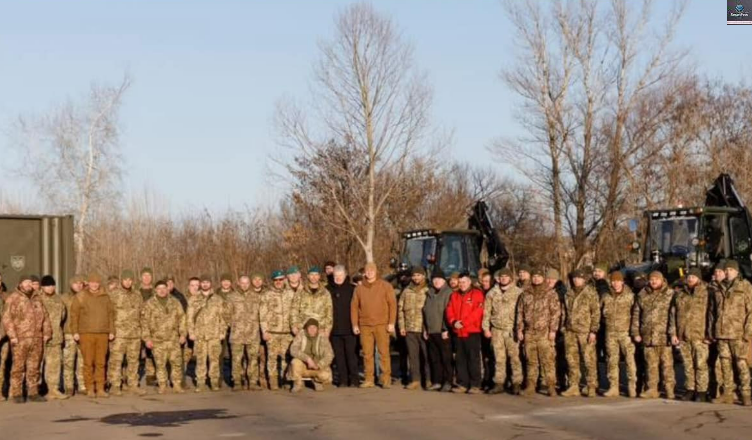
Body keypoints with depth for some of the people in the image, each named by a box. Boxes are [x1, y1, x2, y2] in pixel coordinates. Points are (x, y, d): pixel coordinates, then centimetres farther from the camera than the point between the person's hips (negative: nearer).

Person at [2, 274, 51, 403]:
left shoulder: (37, 298, 15)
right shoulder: (13, 299, -1)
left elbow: (45, 316, 18)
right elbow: (7, 318, -6)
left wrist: (47, 333, 11)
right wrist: (12, 335, -13)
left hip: (37, 339, 5)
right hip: (20, 339, -5)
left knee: (34, 367, 8)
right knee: (18, 367, -4)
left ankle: (33, 393, 14)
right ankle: (16, 394, 0)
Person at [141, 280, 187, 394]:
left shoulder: (175, 302, 9)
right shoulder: (149, 304, 1)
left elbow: (181, 318, 11)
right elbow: (145, 322, -1)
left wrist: (183, 333, 4)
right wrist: (147, 338, -6)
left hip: (173, 339, 2)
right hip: (157, 340, -2)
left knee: (177, 362, 2)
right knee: (160, 364, 2)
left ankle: (177, 385, 13)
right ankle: (162, 386, 12)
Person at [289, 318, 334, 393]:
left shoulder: (323, 337, -8)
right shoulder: (300, 335, -9)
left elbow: (329, 355, -10)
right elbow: (293, 350, -21)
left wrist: (318, 365, -26)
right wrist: (308, 359, -33)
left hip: (318, 367, 0)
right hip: (303, 366, 0)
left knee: (325, 376, -29)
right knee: (295, 362, -32)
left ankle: (317, 381, 10)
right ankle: (298, 385, -7)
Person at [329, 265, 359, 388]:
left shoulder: (352, 289, 2)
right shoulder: (329, 290, 8)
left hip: (349, 328, -2)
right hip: (335, 329, 3)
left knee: (351, 354, -2)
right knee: (339, 355, 5)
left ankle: (353, 380, 3)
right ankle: (342, 380, 10)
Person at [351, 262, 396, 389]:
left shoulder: (385, 286, 3)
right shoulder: (359, 288, 12)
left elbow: (392, 304, 0)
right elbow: (354, 307, 12)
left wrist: (391, 323, -6)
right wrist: (355, 324, 5)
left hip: (381, 325, -3)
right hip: (365, 326, 3)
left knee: (384, 352, -4)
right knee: (367, 354, 2)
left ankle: (386, 379, 0)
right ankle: (369, 380, 6)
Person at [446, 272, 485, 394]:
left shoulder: (477, 294, -2)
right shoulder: (454, 295, 15)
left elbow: (477, 312, -13)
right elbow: (449, 311, 8)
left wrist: (463, 323, -17)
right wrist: (453, 322, -12)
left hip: (472, 332, -6)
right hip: (458, 332, 6)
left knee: (473, 359, -4)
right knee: (460, 359, 8)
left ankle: (475, 385, -1)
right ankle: (462, 384, 14)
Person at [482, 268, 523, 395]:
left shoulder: (518, 292, 0)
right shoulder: (492, 293, 12)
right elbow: (486, 312, 13)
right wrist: (486, 328, 6)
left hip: (512, 330, -3)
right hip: (497, 330, 3)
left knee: (515, 357, -5)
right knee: (499, 358, 6)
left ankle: (517, 384, 0)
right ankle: (499, 383, 11)